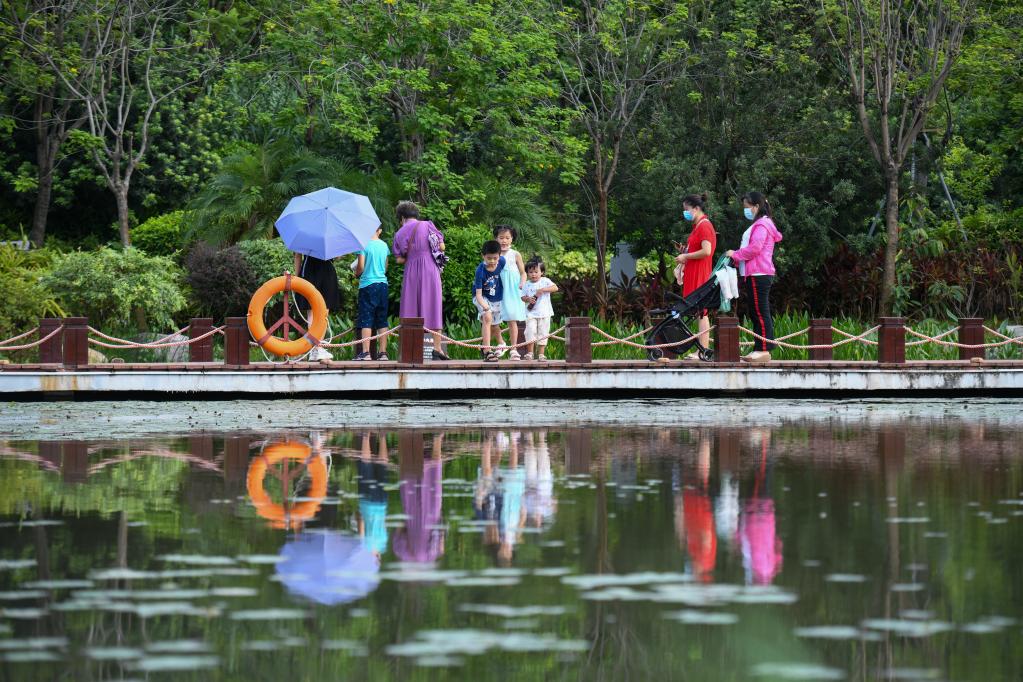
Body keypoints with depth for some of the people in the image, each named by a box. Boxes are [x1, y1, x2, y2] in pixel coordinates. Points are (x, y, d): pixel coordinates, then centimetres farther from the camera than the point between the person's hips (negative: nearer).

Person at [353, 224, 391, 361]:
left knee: (366, 320, -4)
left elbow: (361, 267, -9)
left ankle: (365, 352, -10)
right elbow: (385, 267, 13)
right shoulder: (384, 245, 7)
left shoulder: (364, 245, -8)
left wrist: (356, 272, 11)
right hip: (382, 283, 5)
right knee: (382, 321, 8)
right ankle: (382, 352, 5)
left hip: (367, 284, -5)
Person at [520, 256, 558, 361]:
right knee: (530, 332, -8)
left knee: (543, 333, 3)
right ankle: (529, 353, 2)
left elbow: (555, 288, -13)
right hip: (531, 313, 0)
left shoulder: (545, 281, 0)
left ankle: (541, 354, 10)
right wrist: (528, 299, -15)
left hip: (544, 313, 0)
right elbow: (523, 297, 8)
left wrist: (542, 290, -22)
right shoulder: (527, 284, 5)